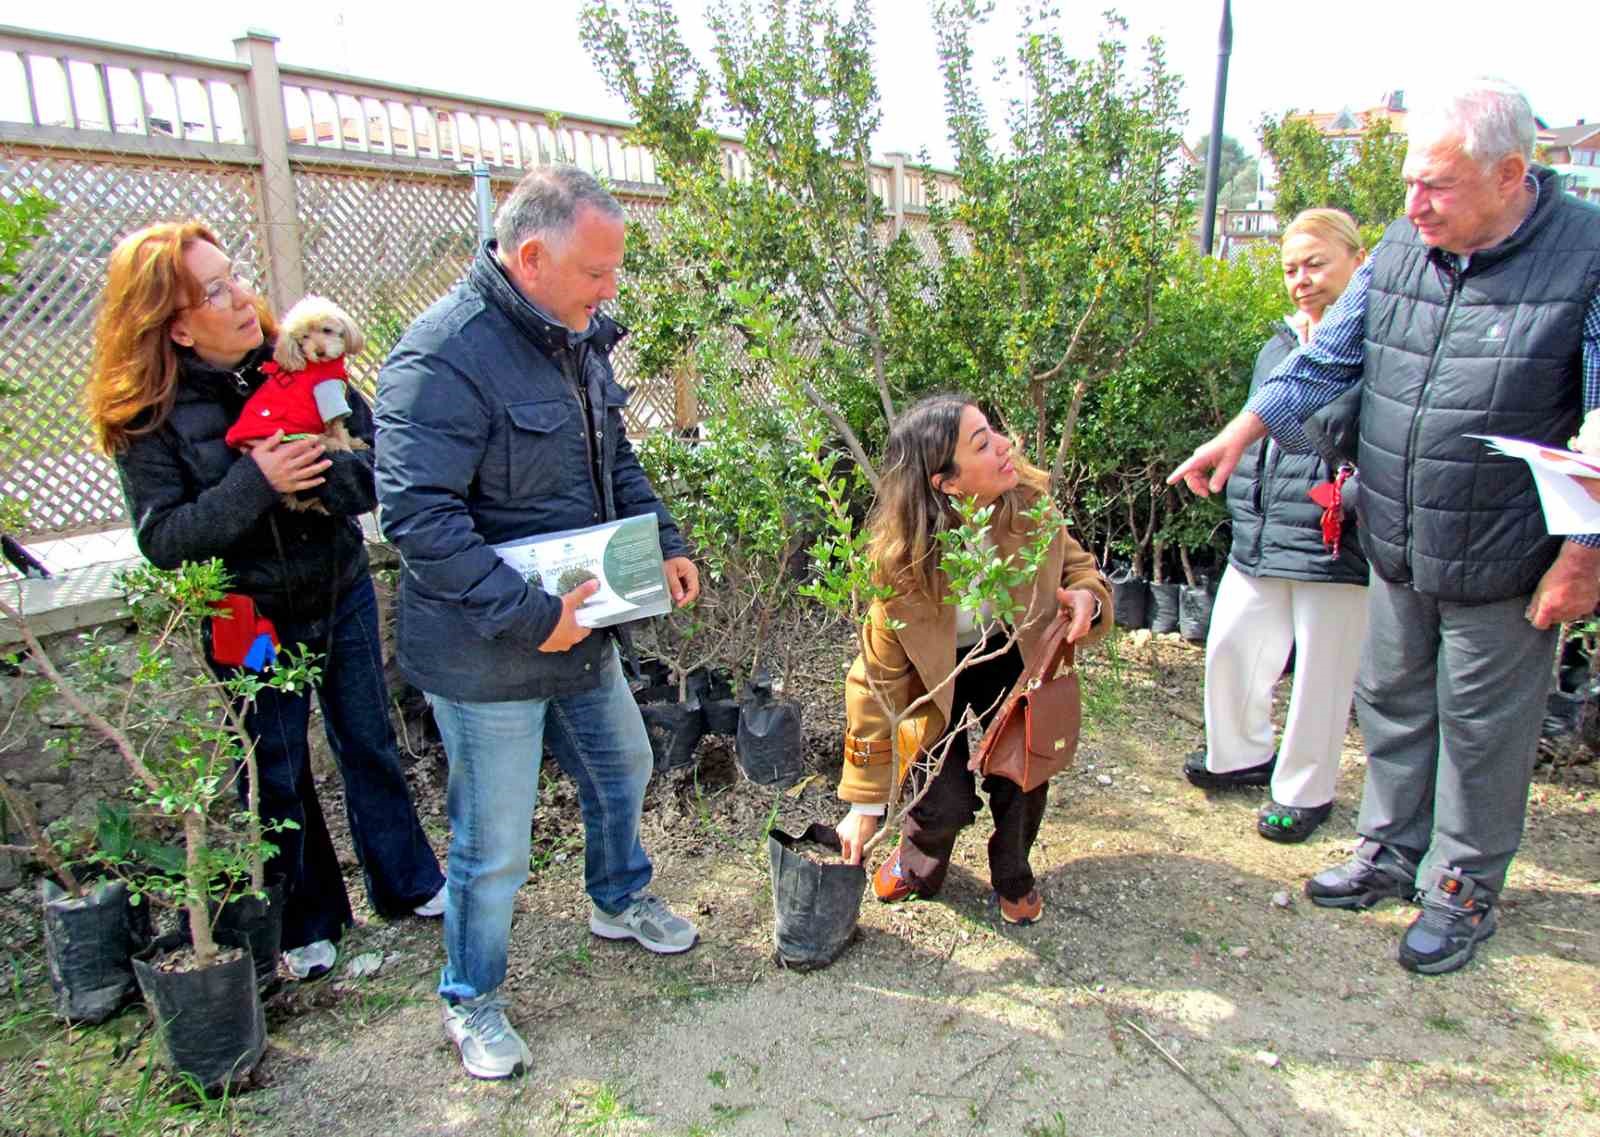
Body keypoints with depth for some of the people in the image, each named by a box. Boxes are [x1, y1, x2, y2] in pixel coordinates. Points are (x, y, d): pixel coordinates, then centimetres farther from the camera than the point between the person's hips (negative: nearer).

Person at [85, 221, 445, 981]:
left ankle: (408, 883, 37)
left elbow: (379, 463, -8)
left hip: (341, 595, 3)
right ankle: (308, 922, 33)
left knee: (369, 745, 17)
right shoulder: (148, 417, -12)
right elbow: (162, 539, -18)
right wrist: (253, 484, -29)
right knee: (277, 777, 12)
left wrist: (318, 477, -28)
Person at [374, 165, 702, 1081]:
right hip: (486, 659, -8)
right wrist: (525, 614, -29)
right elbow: (418, 514, -29)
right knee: (496, 846, 7)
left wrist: (666, 544, 3)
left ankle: (620, 900, 54)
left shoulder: (576, 337, 4)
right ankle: (472, 1001, 33)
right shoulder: (443, 355, -24)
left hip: (580, 631, 9)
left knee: (622, 766, 26)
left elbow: (614, 459, 16)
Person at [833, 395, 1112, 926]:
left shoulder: (1030, 503, -23)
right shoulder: (902, 563, -30)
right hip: (939, 680, -2)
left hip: (1017, 665, 3)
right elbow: (878, 679, -23)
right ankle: (920, 862, 25)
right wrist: (864, 806, -18)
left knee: (1020, 784, -8)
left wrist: (1087, 597, -29)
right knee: (948, 804, -14)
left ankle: (1013, 878, 27)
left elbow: (1075, 564, -1)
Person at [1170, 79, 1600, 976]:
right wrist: (1240, 435, 0)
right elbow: (1328, 360, 9)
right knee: (1392, 700, 17)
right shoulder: (1401, 251, 0)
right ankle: (1394, 852, 37)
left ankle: (1464, 891, 29)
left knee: (1481, 728, 9)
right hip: (1397, 548, 5)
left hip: (1502, 563, -5)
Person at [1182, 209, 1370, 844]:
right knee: (1230, 648, 15)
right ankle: (1241, 756, 38)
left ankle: (1304, 791, 26)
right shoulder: (1280, 344, 12)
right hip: (1260, 539, 7)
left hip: (1335, 545, -7)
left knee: (1319, 677, 7)